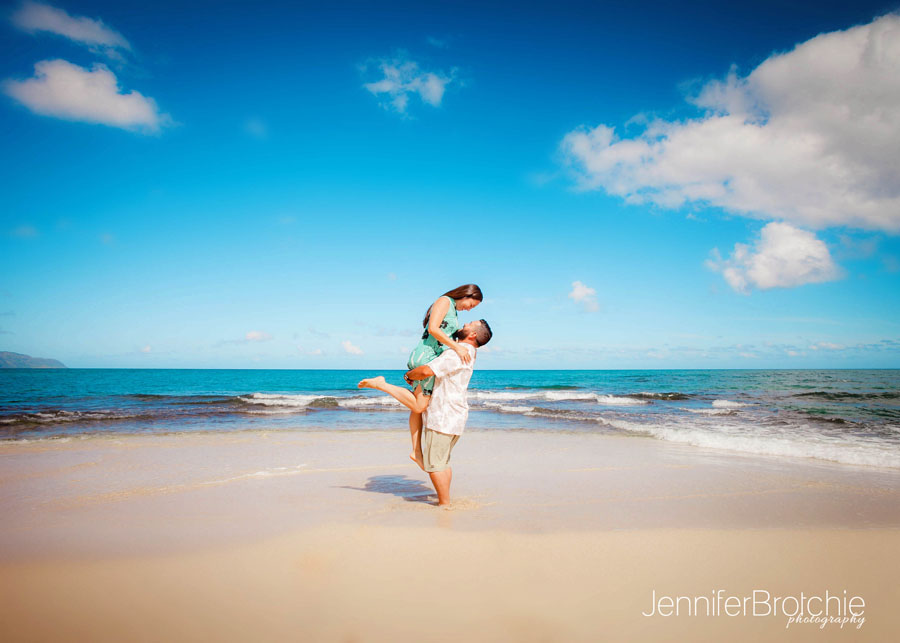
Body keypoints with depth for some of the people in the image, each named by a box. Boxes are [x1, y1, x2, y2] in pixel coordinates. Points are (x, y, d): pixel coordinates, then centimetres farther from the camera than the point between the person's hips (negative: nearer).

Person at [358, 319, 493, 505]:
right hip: (455, 418, 10)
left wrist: (409, 375, -7)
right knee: (442, 462, 18)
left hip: (443, 418, -10)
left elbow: (426, 371, -27)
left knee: (434, 464, -2)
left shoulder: (456, 353, -19)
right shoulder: (469, 353, 11)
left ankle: (444, 504, 4)